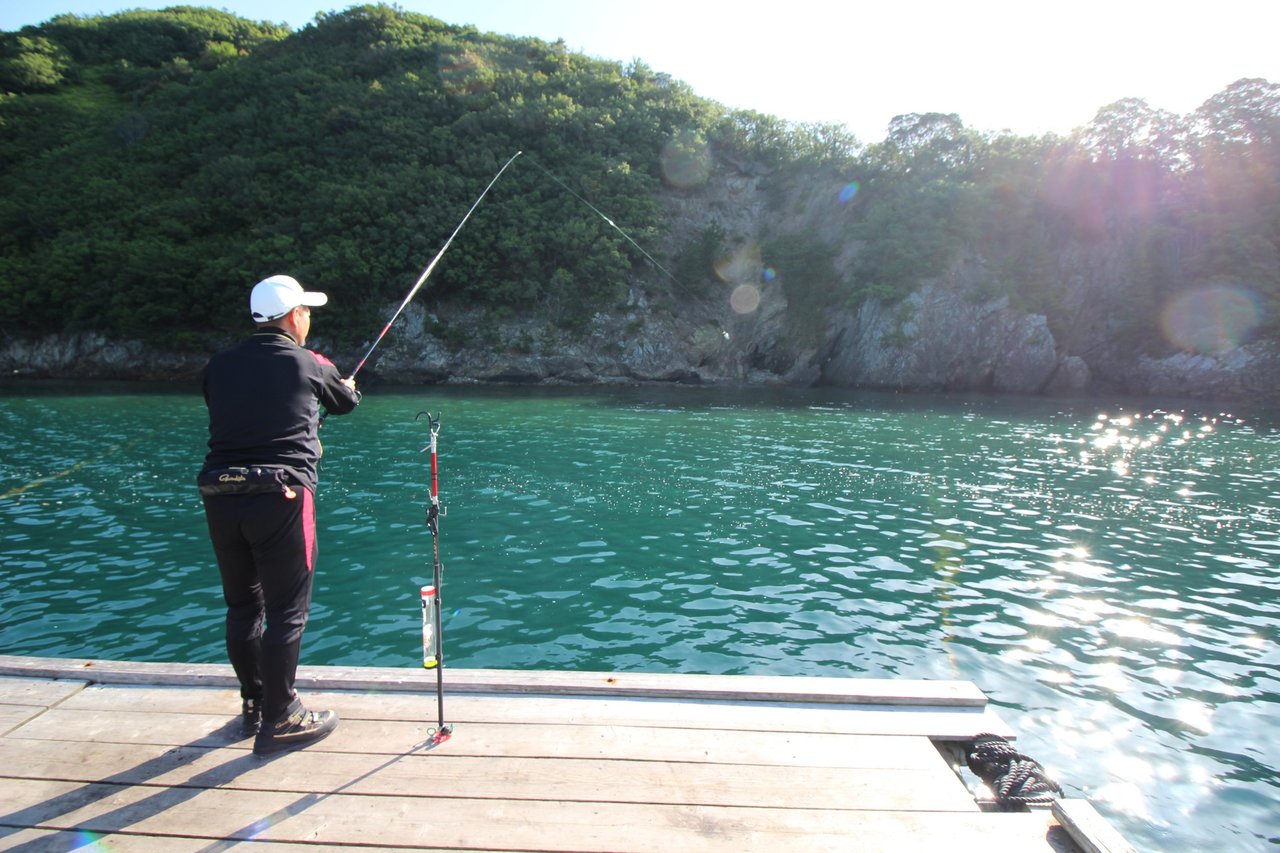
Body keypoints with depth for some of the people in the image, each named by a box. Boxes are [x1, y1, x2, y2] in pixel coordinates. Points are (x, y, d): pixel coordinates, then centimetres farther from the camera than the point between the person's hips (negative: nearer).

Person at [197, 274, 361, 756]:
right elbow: (346, 402, 18)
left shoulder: (219, 366, 11)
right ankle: (279, 721, 11)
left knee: (241, 606, 17)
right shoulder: (310, 365, 2)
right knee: (286, 611, 4)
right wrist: (346, 385, 43)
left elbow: (223, 416, 20)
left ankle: (254, 705, 33)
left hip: (220, 497, 5)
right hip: (279, 496, -5)